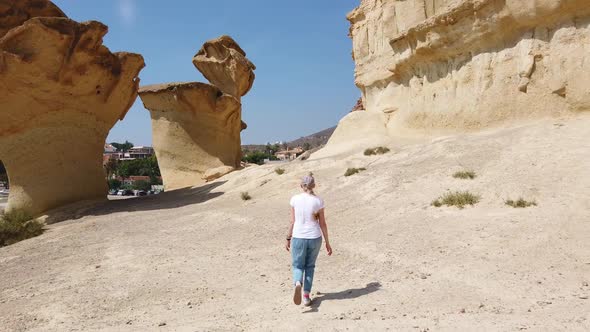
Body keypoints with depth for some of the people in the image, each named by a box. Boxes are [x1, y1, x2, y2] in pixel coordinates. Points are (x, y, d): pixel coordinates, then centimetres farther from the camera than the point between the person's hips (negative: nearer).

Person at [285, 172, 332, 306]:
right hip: (315, 238, 1)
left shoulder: (295, 199, -5)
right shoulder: (318, 201, -5)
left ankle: (297, 284, -19)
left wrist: (288, 239, 10)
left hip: (298, 238, -1)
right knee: (310, 266, 20)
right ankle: (306, 296, 19)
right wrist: (327, 243, 6)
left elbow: (293, 221, -2)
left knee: (298, 266, 13)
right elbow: (322, 224, -2)